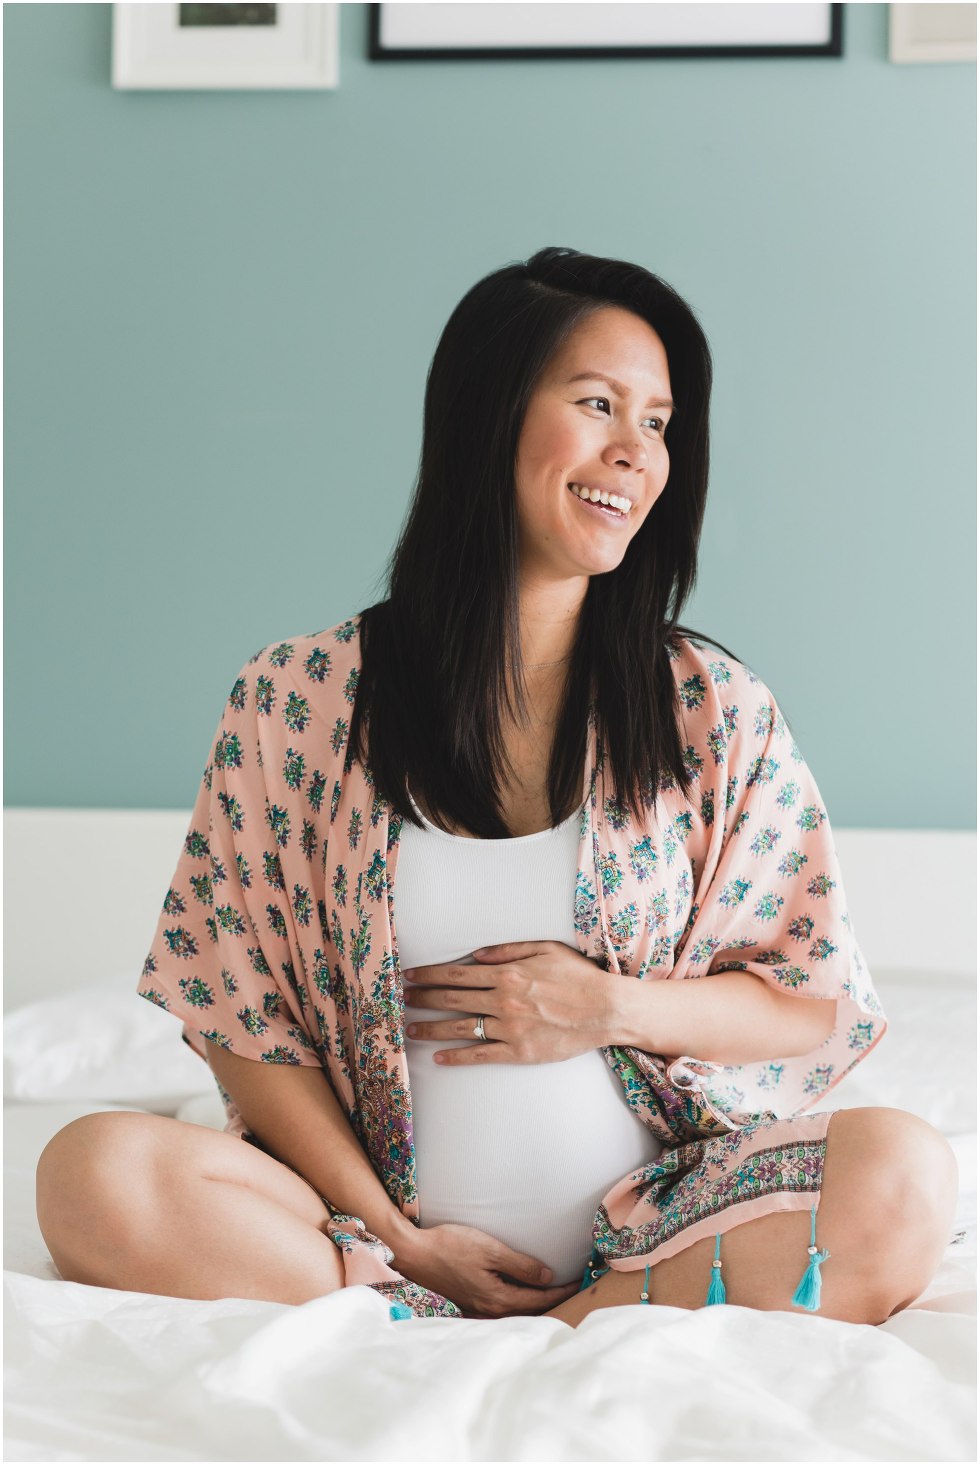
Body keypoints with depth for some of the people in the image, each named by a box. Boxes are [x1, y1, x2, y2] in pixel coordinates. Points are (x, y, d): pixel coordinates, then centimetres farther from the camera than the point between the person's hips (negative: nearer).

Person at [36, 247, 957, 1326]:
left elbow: (819, 1002, 8)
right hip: (385, 1225, -1)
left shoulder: (712, 709, 6)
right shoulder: (296, 699, 2)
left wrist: (613, 1009, -10)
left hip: (644, 1229, 1)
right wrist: (395, 1237, -9)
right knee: (98, 1175, -26)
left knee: (901, 1174, -28)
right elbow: (241, 1016, 2)